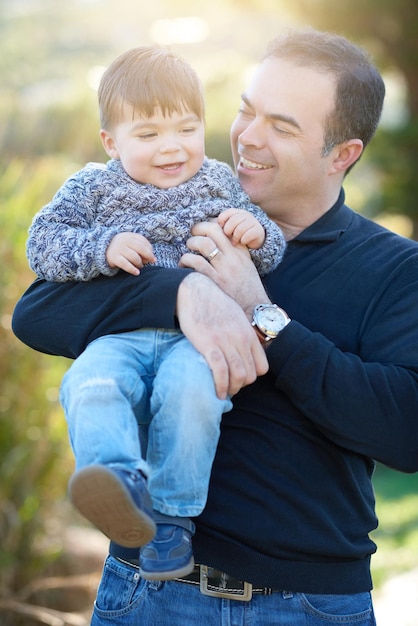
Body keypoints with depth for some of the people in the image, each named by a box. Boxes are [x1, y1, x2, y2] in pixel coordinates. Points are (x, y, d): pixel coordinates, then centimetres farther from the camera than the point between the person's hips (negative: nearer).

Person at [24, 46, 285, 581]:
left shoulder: (218, 184, 20)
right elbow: (42, 244, 7)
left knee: (190, 388, -35)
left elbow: (272, 254, 19)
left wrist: (257, 232, -5)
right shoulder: (93, 188, 17)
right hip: (118, 338, 1)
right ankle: (121, 488, -48)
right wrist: (103, 249, -11)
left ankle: (173, 515, -26)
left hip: (197, 337, 0)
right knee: (89, 384, -34)